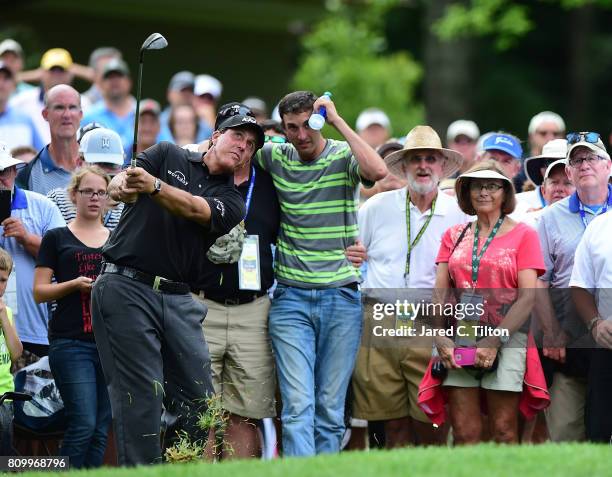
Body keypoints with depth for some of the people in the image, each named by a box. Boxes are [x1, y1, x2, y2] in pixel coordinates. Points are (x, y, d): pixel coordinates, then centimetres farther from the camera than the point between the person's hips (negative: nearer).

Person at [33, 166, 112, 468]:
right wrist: (75, 284, -13)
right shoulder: (57, 238, 7)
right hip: (71, 342, -4)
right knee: (83, 424, -15)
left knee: (101, 430, 2)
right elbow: (39, 292, 3)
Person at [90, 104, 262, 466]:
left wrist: (153, 186, -32)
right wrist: (121, 186, -33)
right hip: (126, 287, -4)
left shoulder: (232, 202, 12)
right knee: (142, 400, -11)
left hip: (178, 300, 4)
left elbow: (194, 208, -11)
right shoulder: (168, 155, 10)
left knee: (200, 403, 0)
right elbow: (120, 183, -6)